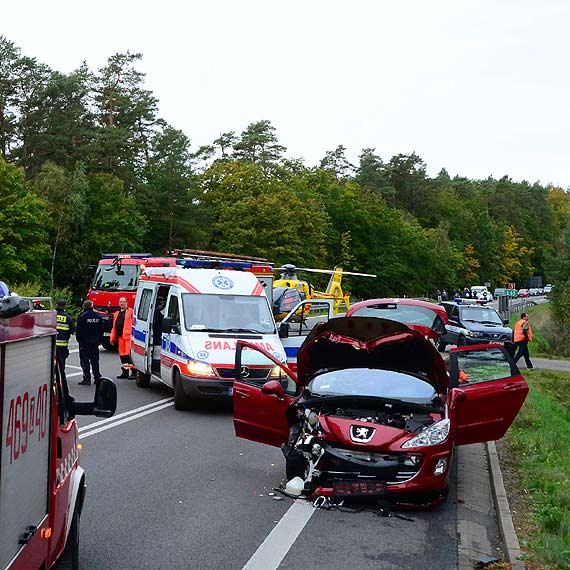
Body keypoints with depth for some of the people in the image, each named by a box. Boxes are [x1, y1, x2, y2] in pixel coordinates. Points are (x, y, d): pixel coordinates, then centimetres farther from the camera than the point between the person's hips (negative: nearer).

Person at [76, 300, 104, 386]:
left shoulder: (82, 316, -11)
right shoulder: (98, 316, 7)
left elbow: (78, 329, -10)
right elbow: (102, 329, 12)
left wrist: (79, 339, 3)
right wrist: (99, 340, 18)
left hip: (84, 342, -5)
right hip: (95, 342, 5)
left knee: (85, 361, -1)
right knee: (95, 360, 11)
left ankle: (87, 379, -5)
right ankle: (97, 378, 11)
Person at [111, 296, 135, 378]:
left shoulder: (131, 312, -1)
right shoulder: (117, 314, 21)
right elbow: (114, 327, 22)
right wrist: (113, 338, 18)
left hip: (128, 336, -7)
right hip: (120, 337, 7)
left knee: (129, 354, -11)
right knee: (122, 355, 10)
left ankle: (134, 371, -9)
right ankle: (125, 372, 18)